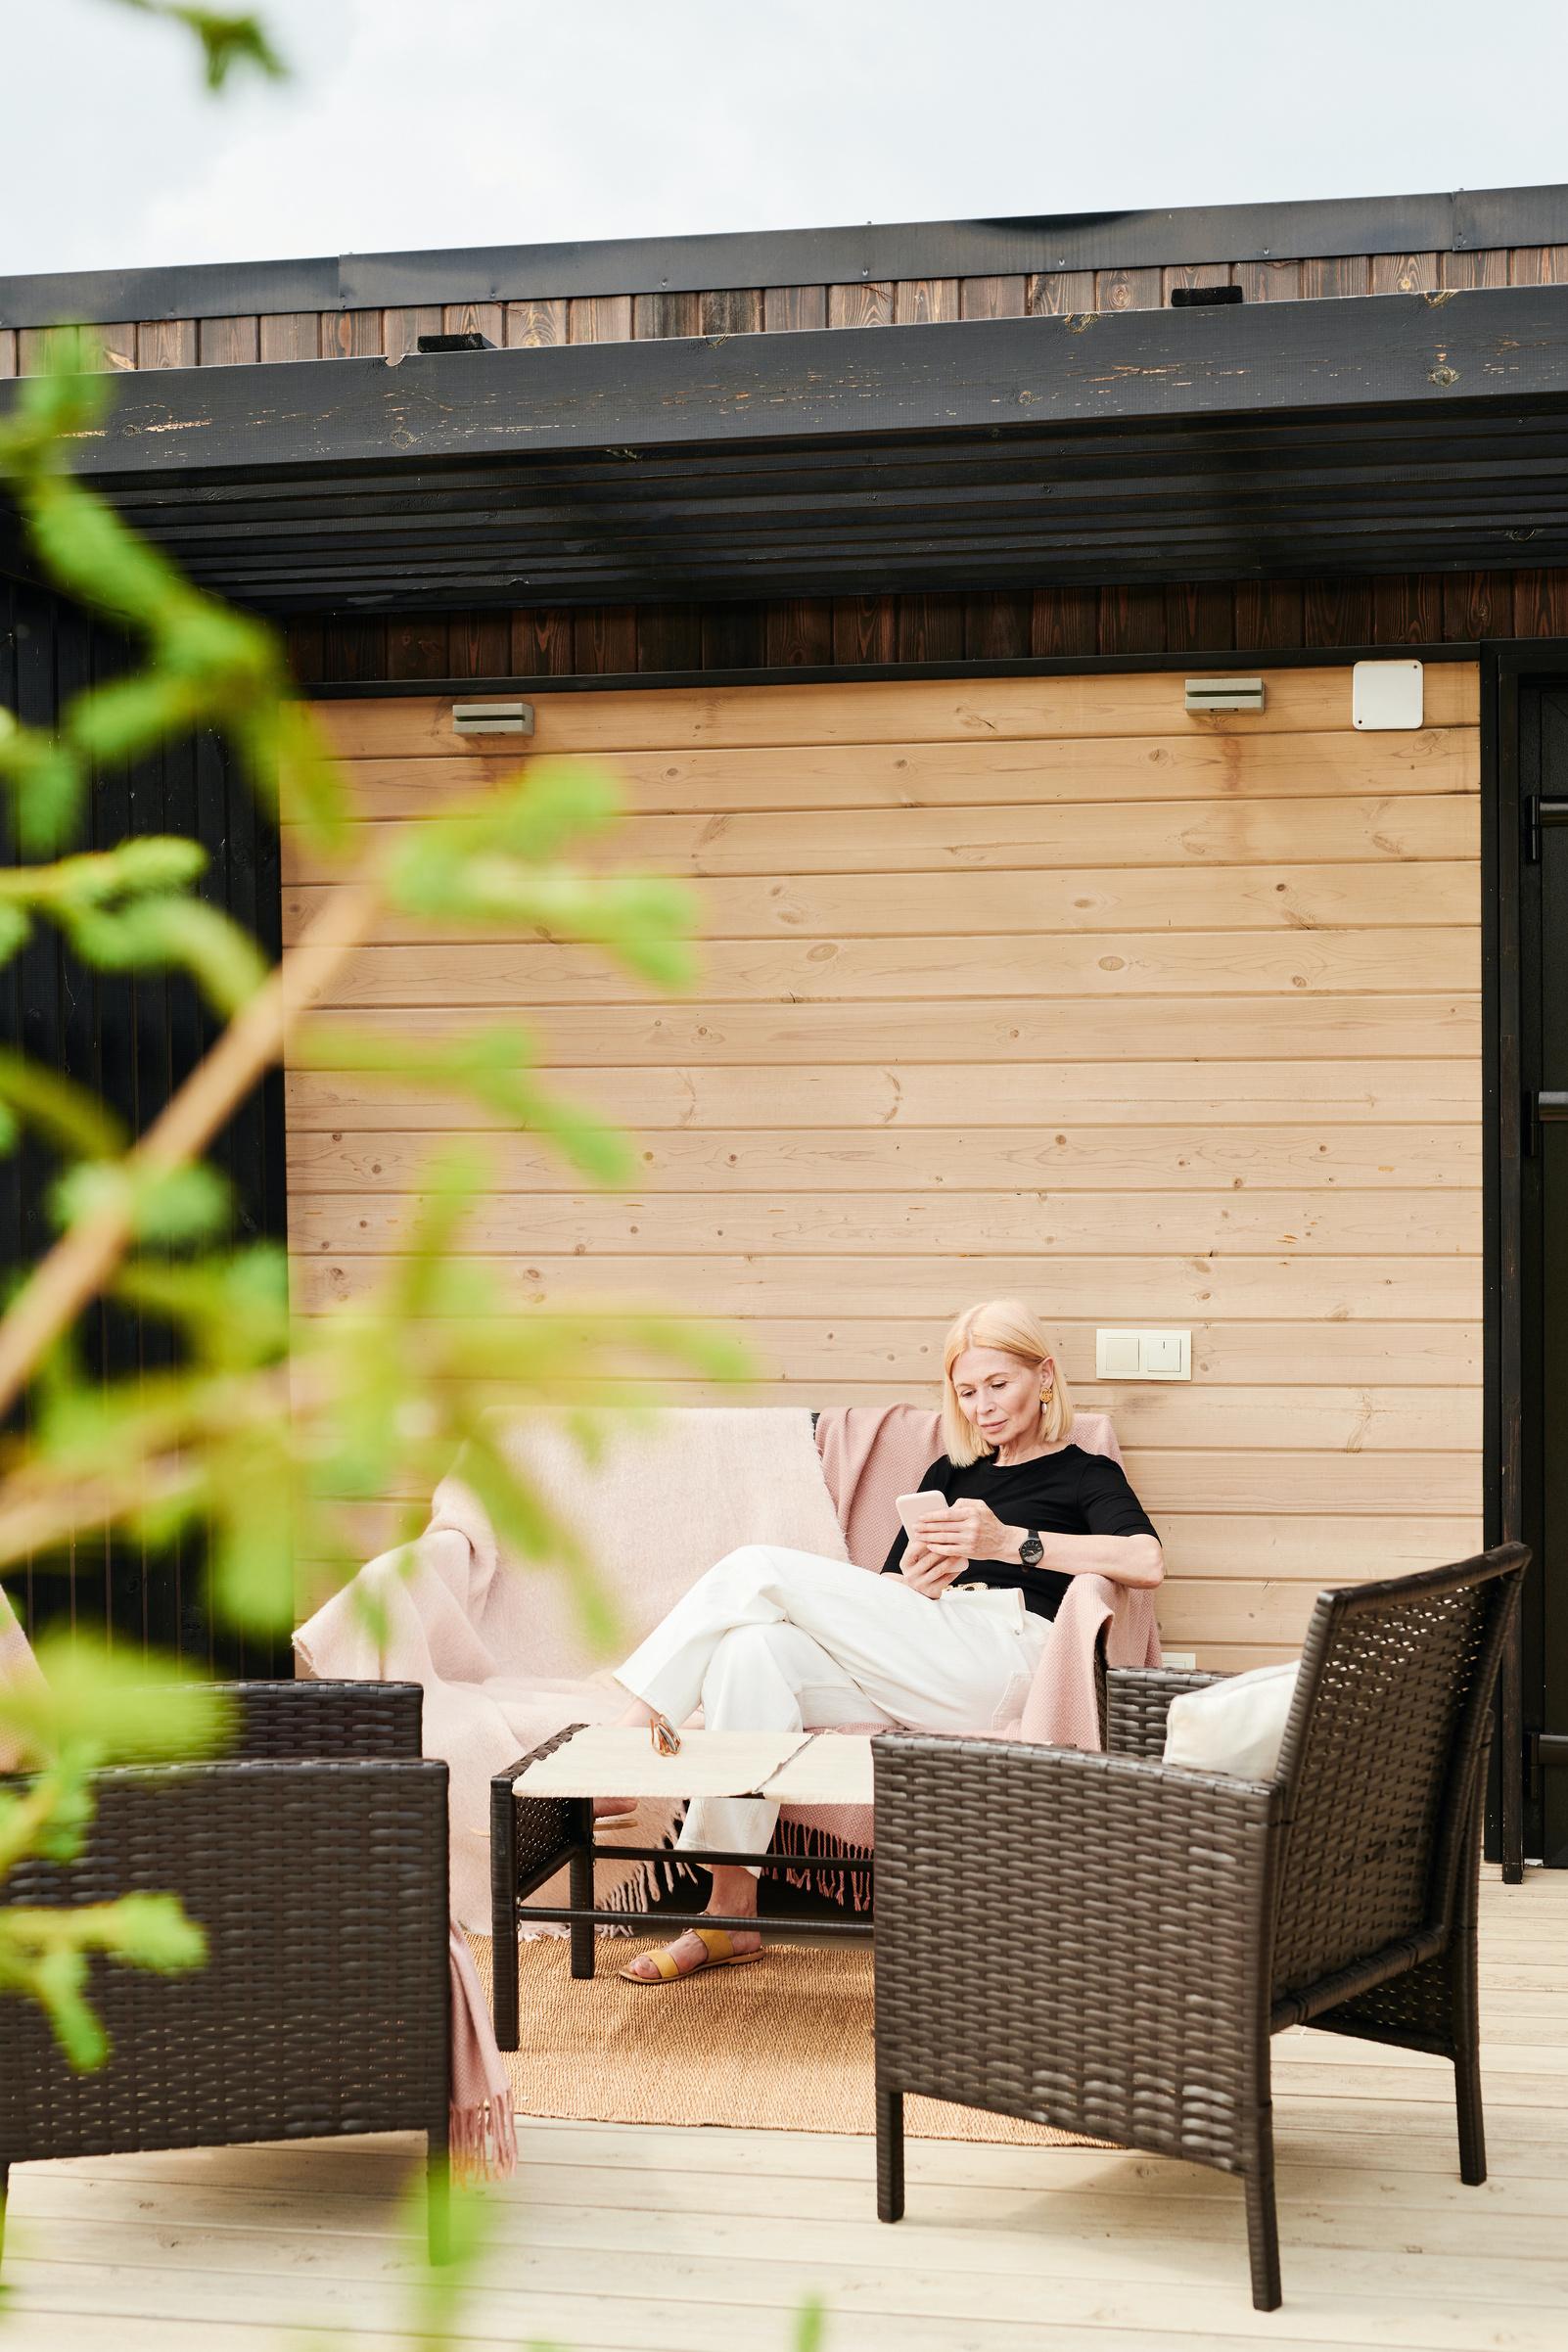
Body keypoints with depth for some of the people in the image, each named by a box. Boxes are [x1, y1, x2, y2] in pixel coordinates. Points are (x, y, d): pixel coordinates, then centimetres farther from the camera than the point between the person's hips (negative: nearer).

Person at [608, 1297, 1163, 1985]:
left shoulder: (1084, 1474, 13)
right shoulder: (950, 1475, 32)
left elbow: (1147, 1560, -10)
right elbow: (886, 1597, 25)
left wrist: (1012, 1542, -19)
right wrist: (912, 1582, 0)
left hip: (998, 1657, -6)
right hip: (910, 1673, 6)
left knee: (757, 1569, -17)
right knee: (752, 1651, -26)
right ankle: (731, 1911, -27)